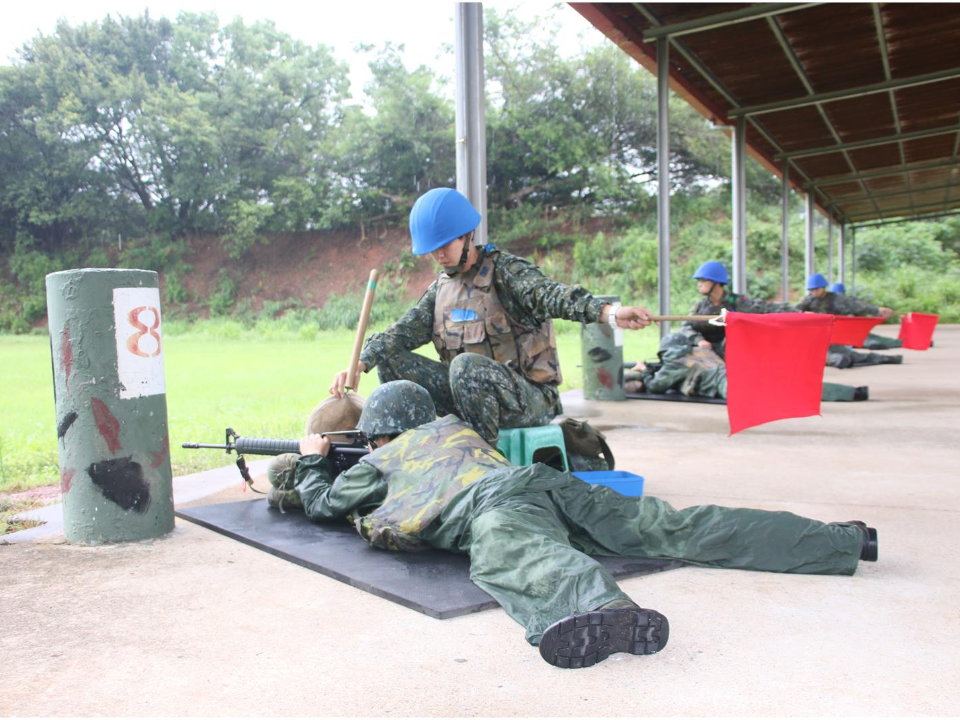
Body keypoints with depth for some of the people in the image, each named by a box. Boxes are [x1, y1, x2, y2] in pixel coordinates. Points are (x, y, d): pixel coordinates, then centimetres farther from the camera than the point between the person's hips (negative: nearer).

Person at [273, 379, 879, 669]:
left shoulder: (382, 460, 24)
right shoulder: (453, 428, 40)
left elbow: (322, 503, 35)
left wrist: (313, 460, 55)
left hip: (495, 504, -6)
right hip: (552, 482, 7)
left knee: (512, 559, -38)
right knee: (675, 530, -3)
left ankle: (600, 607, -75)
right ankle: (842, 540, -9)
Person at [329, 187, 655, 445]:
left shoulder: (504, 270, -8)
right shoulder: (441, 288, 13)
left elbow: (550, 295, -26)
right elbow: (404, 331, 4)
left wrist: (610, 313, -45)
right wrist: (357, 366, -12)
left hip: (531, 399, -6)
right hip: (471, 394, 6)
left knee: (467, 365, -36)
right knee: (392, 360, -5)